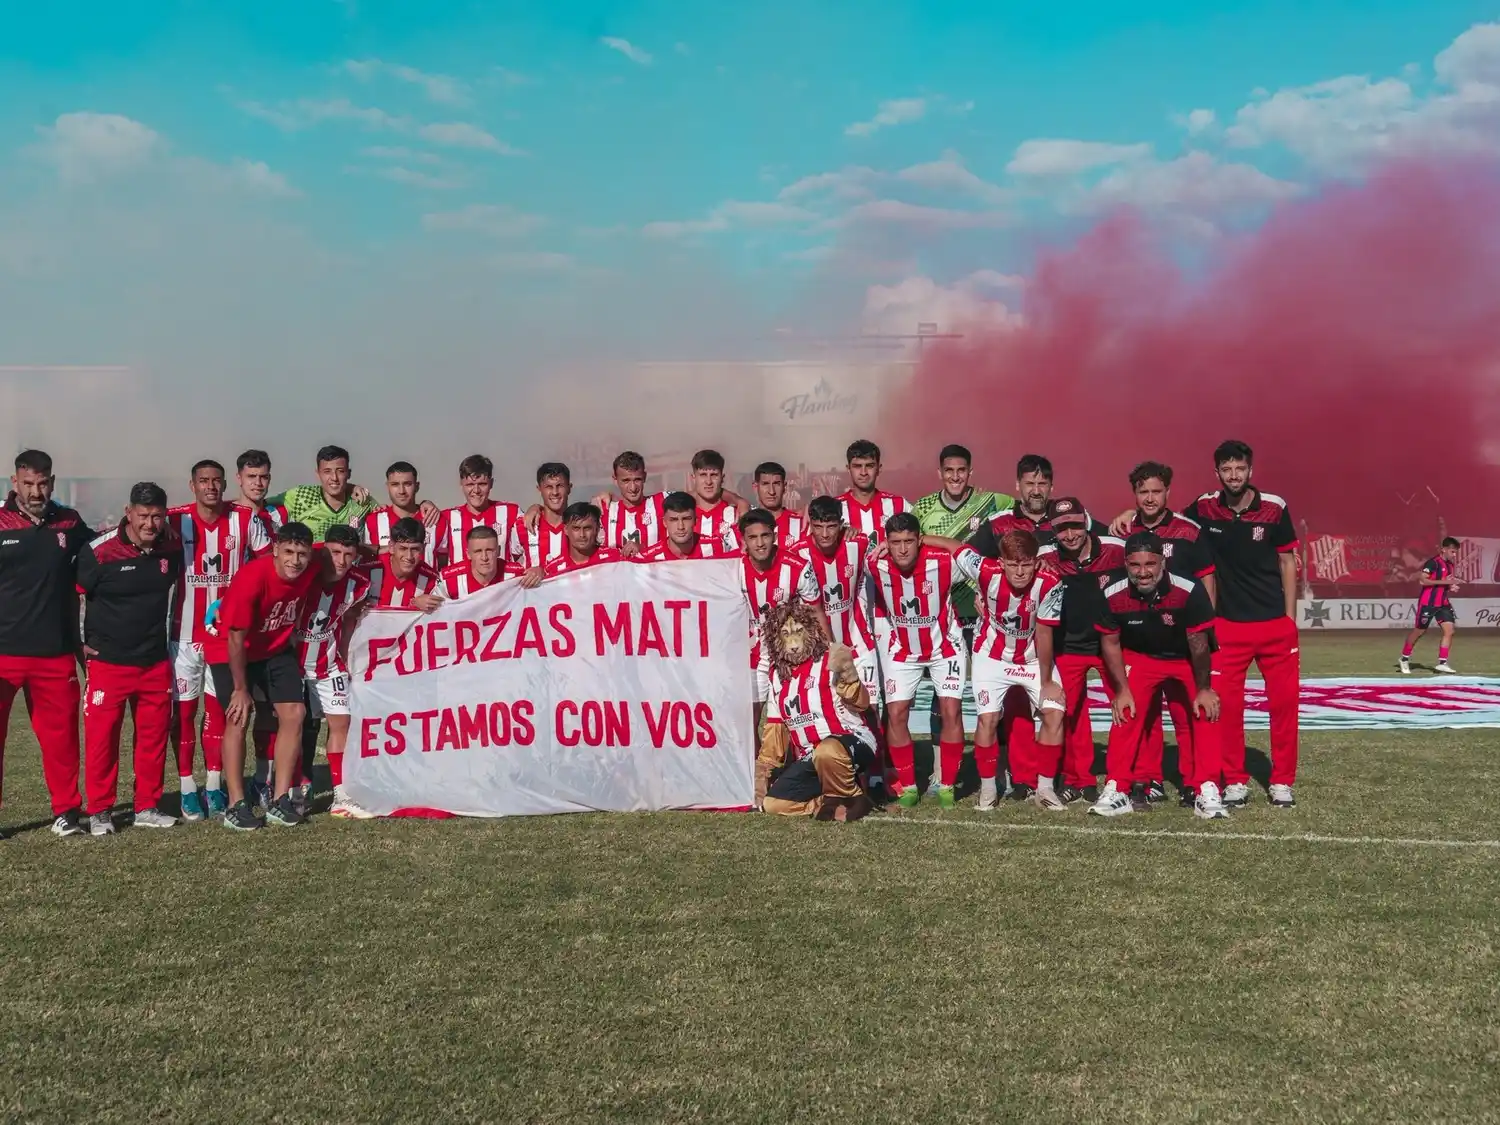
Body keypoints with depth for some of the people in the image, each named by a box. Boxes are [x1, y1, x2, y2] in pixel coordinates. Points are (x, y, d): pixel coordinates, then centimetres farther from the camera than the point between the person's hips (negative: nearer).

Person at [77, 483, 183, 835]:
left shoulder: (171, 549, 0)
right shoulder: (100, 551, -14)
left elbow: (180, 583, 19)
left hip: (156, 662, 4)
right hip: (107, 661, -4)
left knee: (154, 735, 8)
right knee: (102, 736, -1)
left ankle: (147, 808, 20)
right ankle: (99, 812, 11)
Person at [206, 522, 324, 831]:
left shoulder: (313, 573, -18)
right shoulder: (252, 578, -32)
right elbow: (236, 638, -24)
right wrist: (241, 689, -17)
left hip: (276, 649, 5)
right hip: (231, 650, -5)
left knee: (294, 713, -5)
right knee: (239, 718, -12)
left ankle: (280, 801, 2)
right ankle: (235, 806, -4)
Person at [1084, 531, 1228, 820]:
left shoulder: (1189, 590, -33)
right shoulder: (1111, 595, -25)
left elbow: (1198, 643, -21)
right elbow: (1110, 642, -8)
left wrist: (1204, 688, -12)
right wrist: (1122, 689, -7)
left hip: (1190, 659, -1)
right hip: (1141, 658, 1)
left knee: (1206, 711, -15)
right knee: (1125, 713, -11)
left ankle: (1206, 791, -5)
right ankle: (1116, 791, -2)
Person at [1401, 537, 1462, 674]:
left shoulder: (1450, 565, 11)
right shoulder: (1433, 562, -15)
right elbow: (1422, 581, -22)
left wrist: (1451, 587, 5)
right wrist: (1443, 582, -24)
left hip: (1443, 603, 7)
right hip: (1428, 603, -7)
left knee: (1449, 631, -7)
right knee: (1419, 631, 5)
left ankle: (1442, 663, -4)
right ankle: (1405, 659, 22)